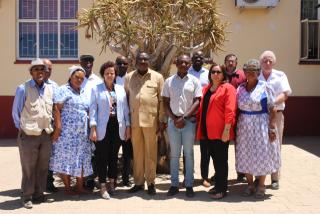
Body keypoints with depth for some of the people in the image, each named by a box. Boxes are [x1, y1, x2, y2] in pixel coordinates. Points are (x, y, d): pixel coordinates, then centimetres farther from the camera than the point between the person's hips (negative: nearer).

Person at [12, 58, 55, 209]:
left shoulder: (50, 89, 7)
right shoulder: (23, 89, -7)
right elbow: (16, 112, -1)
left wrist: (50, 127, 11)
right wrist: (22, 129, -3)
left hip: (46, 135, 5)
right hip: (29, 135, -5)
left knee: (43, 168, 11)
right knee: (28, 168, 2)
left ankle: (39, 195, 24)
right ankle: (27, 197, 14)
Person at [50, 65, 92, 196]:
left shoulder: (83, 93, 17)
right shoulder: (63, 90, -3)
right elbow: (57, 109, -10)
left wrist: (90, 128, 11)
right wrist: (58, 127, -18)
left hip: (82, 133, 7)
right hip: (67, 132, -6)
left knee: (81, 159, 7)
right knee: (66, 159, -2)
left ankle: (80, 186, 15)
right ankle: (67, 188, 7)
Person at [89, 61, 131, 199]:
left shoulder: (121, 89, 11)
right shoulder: (96, 89, 2)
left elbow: (125, 109, 12)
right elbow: (93, 109, -2)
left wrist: (128, 126, 7)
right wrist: (93, 128, -9)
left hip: (117, 127, 3)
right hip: (103, 127, -3)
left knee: (114, 156, 10)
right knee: (102, 157, 1)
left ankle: (112, 182, 24)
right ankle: (103, 186, 8)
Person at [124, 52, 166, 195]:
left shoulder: (157, 77, 2)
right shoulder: (128, 78, 9)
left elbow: (162, 100, 1)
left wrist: (161, 120, -2)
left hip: (151, 120, -2)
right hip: (134, 120, 2)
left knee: (150, 152, 4)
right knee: (137, 152, 9)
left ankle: (151, 182, 13)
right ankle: (138, 182, 19)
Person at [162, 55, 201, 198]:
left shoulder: (194, 81, 3)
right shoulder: (169, 81, 7)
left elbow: (197, 102, -3)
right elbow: (165, 103, 6)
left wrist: (184, 118, -11)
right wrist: (174, 118, -6)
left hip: (189, 121, -1)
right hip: (173, 121, 1)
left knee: (188, 154, 3)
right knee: (174, 154, 6)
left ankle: (189, 185, 10)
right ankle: (174, 184, 13)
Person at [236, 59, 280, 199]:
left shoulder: (265, 87, -5)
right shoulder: (240, 89, 7)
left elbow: (272, 109, -7)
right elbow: (236, 109, 9)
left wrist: (272, 127, -14)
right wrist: (236, 126, 3)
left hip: (261, 125, -4)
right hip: (244, 126, 4)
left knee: (261, 154, 2)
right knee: (246, 156, 8)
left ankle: (261, 186, 16)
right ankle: (250, 184, 21)